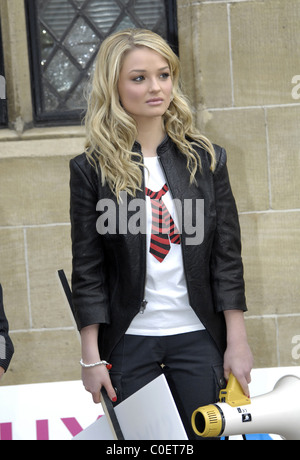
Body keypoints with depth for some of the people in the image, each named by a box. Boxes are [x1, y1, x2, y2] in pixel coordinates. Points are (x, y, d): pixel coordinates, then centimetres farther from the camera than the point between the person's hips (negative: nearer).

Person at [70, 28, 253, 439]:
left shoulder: (206, 159, 3)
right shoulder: (91, 169, -2)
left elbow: (227, 257, 3)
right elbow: (87, 271, -2)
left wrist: (237, 342, -1)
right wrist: (91, 357, -4)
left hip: (199, 338, 1)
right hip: (128, 340, -1)